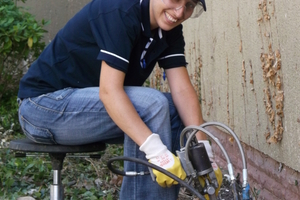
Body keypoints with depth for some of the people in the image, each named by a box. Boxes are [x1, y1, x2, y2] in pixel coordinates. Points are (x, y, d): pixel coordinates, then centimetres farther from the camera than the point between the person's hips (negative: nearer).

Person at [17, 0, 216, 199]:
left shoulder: (170, 29, -1)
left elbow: (183, 90, -7)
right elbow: (109, 91, -33)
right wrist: (158, 152, -40)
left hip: (87, 101, 8)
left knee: (177, 110, -8)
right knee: (150, 104, -26)